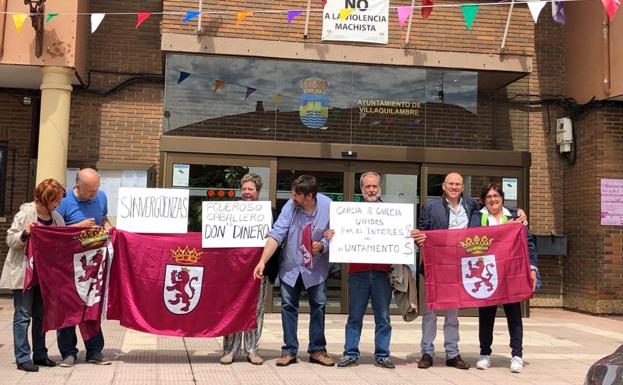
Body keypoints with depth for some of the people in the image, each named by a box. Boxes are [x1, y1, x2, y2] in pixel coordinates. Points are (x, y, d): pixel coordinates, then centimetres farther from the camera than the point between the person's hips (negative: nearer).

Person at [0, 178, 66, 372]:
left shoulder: (56, 218, 5)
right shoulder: (25, 214, -12)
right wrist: (24, 234, -27)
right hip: (24, 273, -6)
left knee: (41, 315, 12)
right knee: (23, 316, -1)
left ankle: (40, 355, 22)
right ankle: (22, 358, 4)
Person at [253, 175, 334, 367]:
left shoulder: (329, 208, -19)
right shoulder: (290, 206, -18)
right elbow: (276, 234, -20)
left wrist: (323, 245, -28)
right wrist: (262, 261, -27)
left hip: (316, 267, 0)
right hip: (290, 265, 1)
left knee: (318, 306, 6)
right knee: (288, 306, 5)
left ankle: (317, 350, 21)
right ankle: (289, 351, 17)